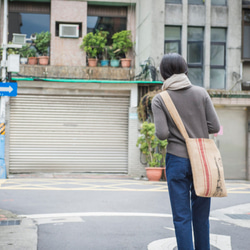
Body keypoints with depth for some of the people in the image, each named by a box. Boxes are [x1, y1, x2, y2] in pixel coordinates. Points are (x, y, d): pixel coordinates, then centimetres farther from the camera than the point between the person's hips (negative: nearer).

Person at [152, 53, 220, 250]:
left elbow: (162, 134, -13)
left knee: (182, 217, 4)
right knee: (201, 217, 13)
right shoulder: (201, 93, -1)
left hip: (177, 161, -2)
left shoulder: (160, 99, -6)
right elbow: (214, 127, -4)